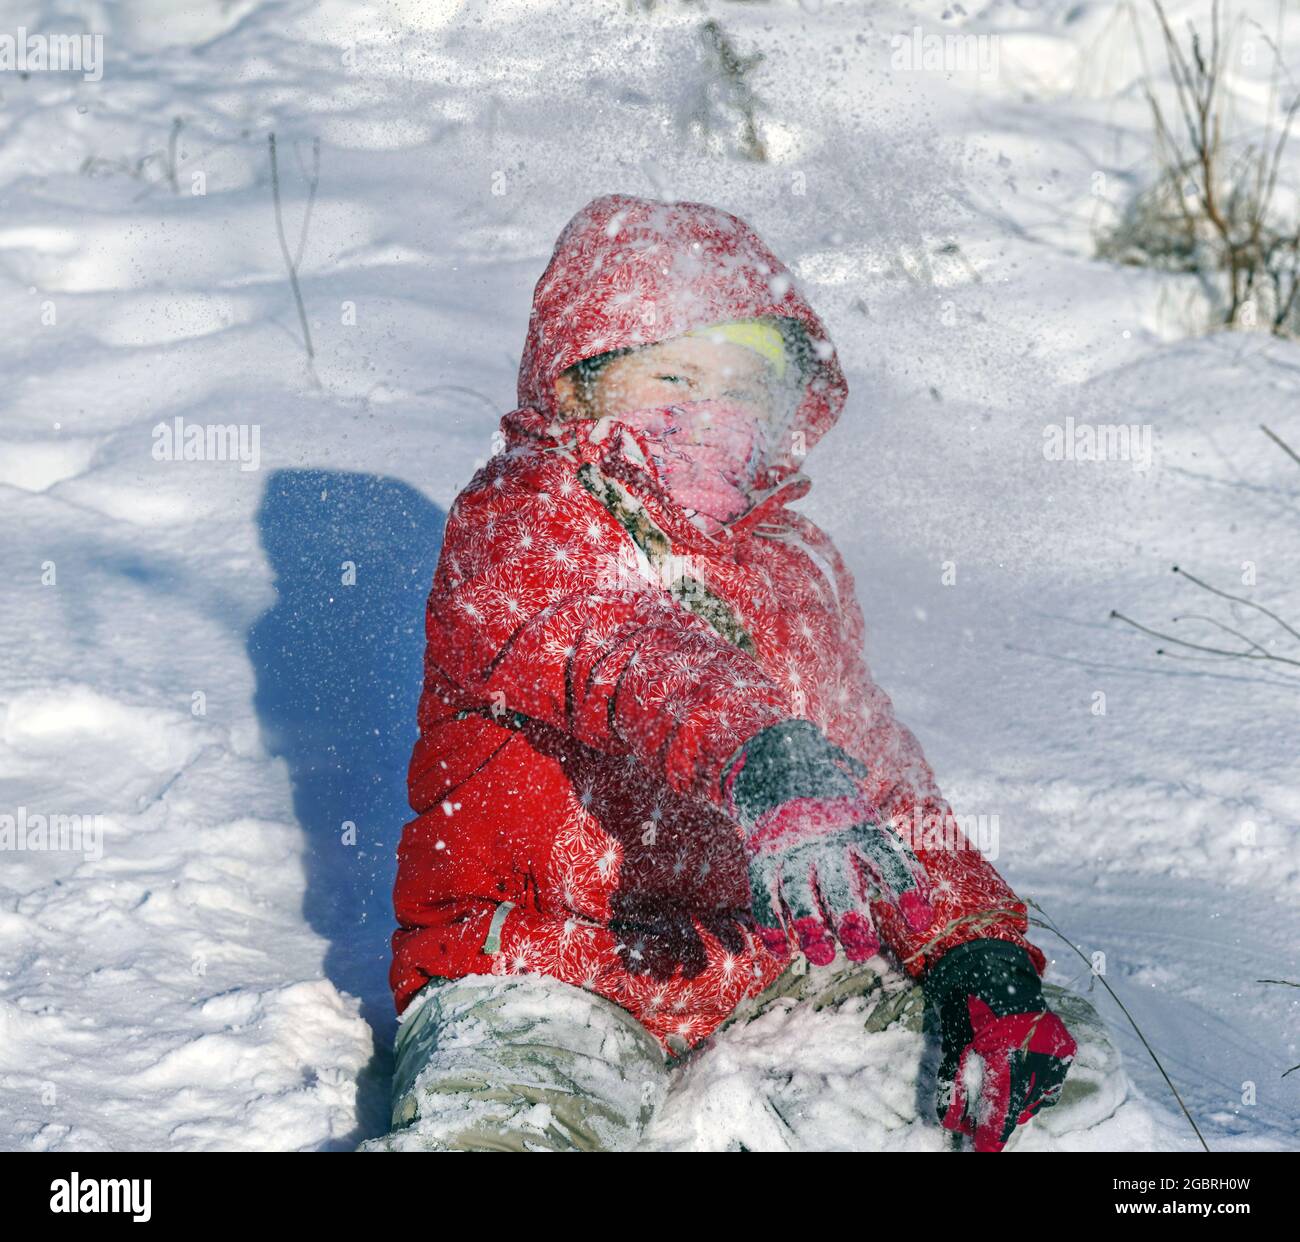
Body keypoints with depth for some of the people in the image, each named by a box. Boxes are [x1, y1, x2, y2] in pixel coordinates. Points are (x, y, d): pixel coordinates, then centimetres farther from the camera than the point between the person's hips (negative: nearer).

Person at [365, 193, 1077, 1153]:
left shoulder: (794, 566, 17)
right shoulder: (515, 520, -4)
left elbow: (873, 757, 18)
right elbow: (612, 647, -25)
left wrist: (974, 942, 0)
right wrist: (761, 764, -46)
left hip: (766, 959, 6)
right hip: (545, 957, -6)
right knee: (508, 1123, -38)